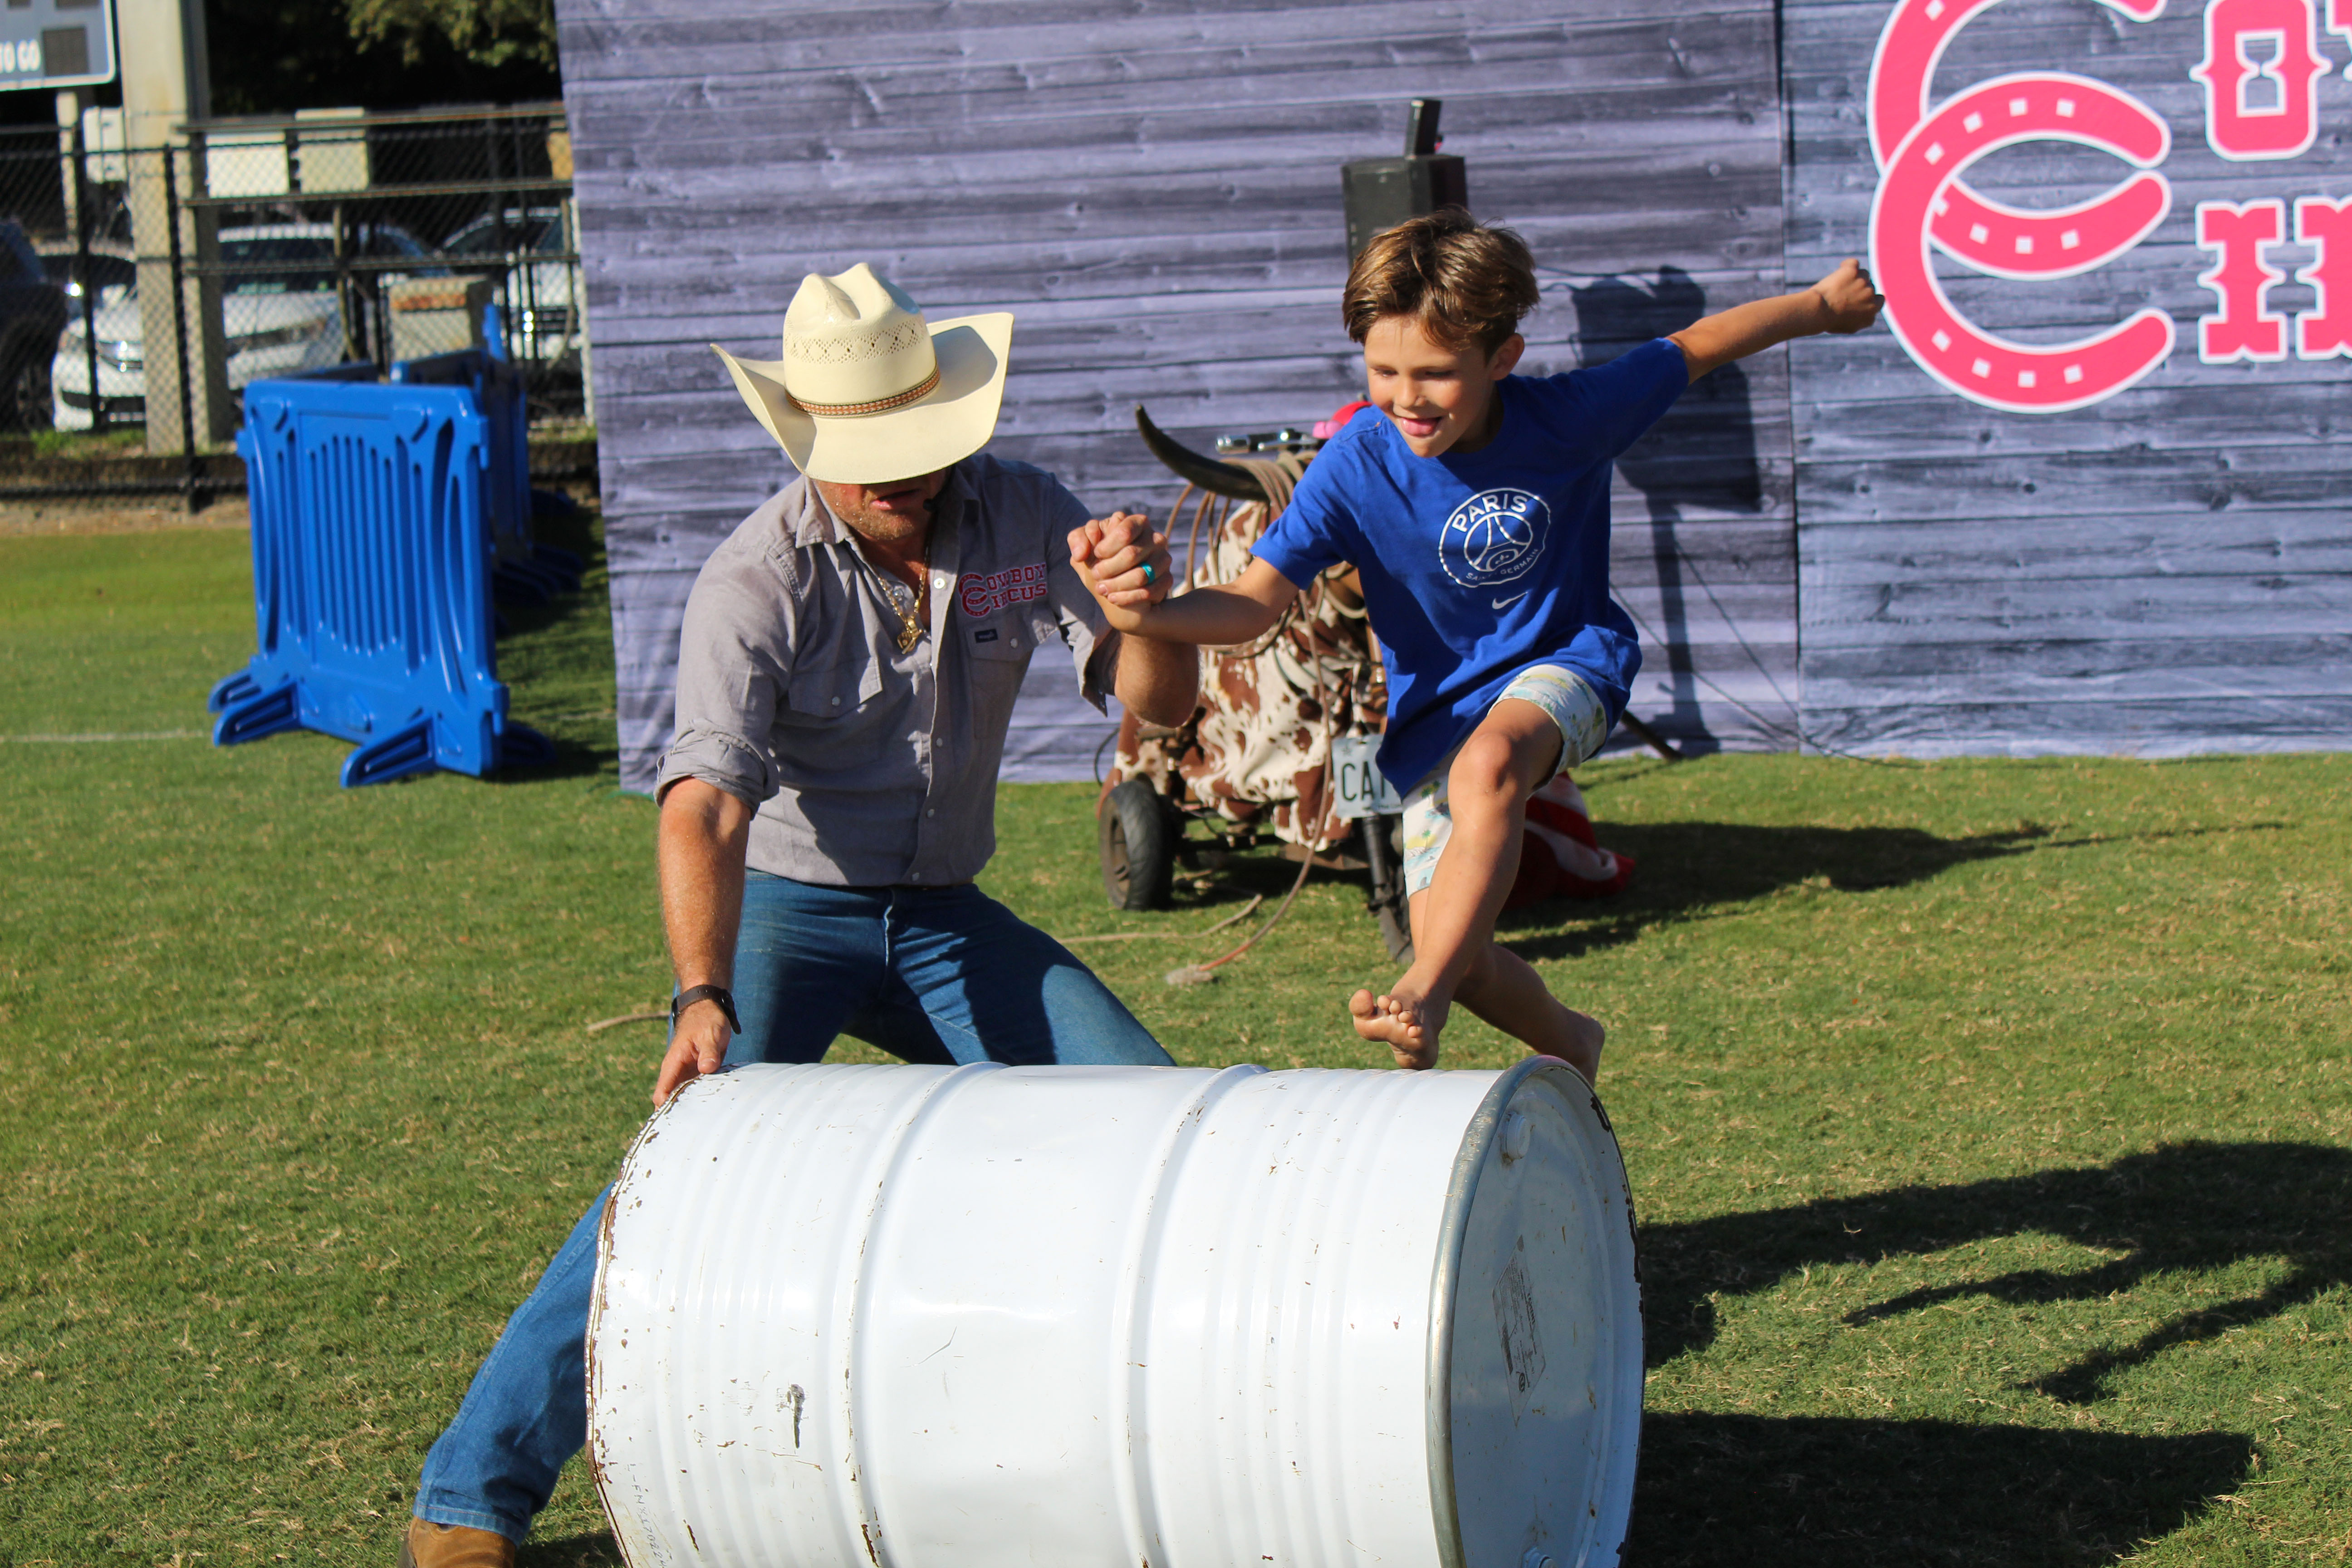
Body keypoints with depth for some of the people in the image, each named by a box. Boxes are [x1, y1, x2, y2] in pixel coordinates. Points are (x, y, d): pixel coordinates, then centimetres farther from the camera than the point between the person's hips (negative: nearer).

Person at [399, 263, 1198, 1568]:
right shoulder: (756, 583, -22)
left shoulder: (1024, 517, -7)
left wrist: (1147, 606, -32)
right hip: (784, 908, -5)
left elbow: (1158, 703, -9)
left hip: (943, 916, 5)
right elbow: (704, 808, -33)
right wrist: (703, 999, -49)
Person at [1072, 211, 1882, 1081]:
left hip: (1564, 661, -2)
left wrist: (1822, 303, 10)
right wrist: (1148, 612, -45)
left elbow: (1698, 346, -3)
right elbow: (1253, 602, -24)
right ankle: (1566, 1041, 33)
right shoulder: (1354, 464, -20)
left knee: (1487, 765, -38)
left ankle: (1422, 1001, -37)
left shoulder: (1565, 416, -19)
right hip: (1439, 706, 2)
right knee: (1461, 959, -1)